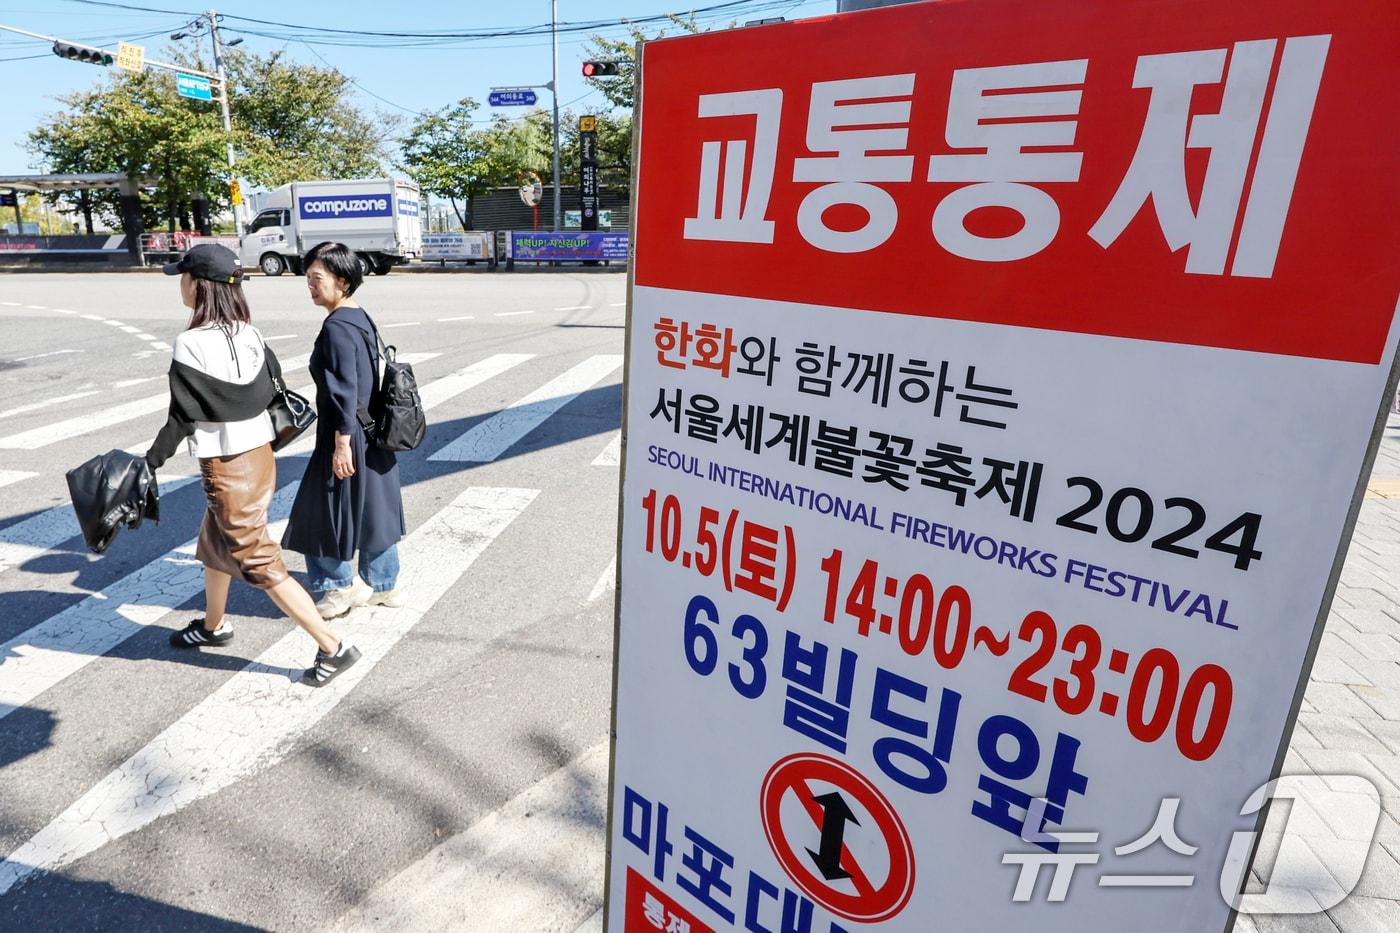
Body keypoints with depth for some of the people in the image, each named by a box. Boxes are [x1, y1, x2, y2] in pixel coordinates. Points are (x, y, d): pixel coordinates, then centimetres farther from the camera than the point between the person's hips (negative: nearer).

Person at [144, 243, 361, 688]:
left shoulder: (191, 344, -19)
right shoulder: (249, 334, 1)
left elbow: (182, 416, -16)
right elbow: (272, 389, 9)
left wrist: (150, 462, -6)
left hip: (227, 468, -8)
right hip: (260, 453, 8)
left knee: (259, 563, 0)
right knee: (212, 543, 27)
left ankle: (333, 648, 1)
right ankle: (213, 625, 48)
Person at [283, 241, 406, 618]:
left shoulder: (337, 327, -19)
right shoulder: (361, 318, 10)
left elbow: (345, 391, -22)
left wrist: (341, 443, -20)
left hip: (350, 436, -9)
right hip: (374, 434, 9)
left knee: (322, 512, 7)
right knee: (373, 510, 16)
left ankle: (343, 584, 22)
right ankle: (383, 585, 27)